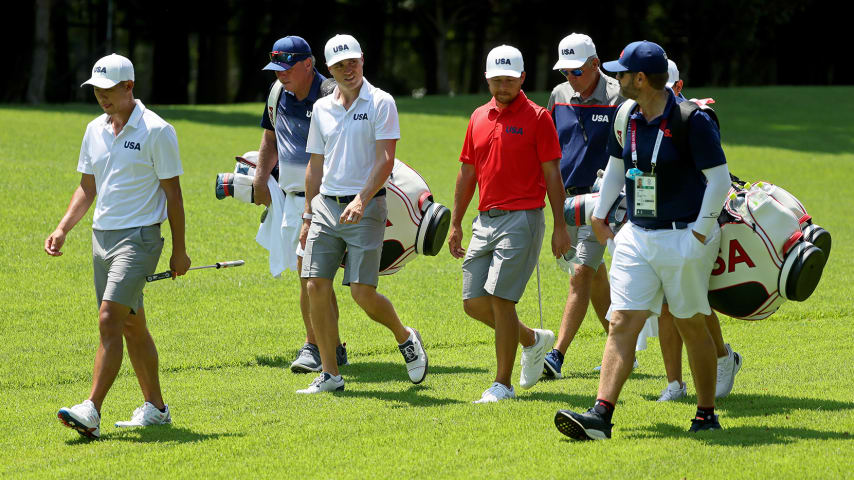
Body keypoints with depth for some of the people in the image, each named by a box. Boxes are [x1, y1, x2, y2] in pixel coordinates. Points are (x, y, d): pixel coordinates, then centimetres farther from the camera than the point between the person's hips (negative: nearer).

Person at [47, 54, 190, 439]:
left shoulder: (156, 131, -9)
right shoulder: (95, 130, 11)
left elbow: (172, 193, -7)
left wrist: (179, 250, -6)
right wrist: (63, 229, 5)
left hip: (139, 237, -7)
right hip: (102, 235, 7)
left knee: (110, 320, -17)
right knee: (132, 326, 12)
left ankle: (91, 411, -22)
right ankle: (155, 407, 22)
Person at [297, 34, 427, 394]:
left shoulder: (380, 103, -4)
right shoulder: (322, 108, 12)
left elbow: (385, 159, -11)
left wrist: (361, 201, -23)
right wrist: (308, 216, 16)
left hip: (366, 206, -5)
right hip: (326, 206, 5)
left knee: (362, 292, -11)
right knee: (316, 287, -5)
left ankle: (405, 337, 19)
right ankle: (330, 374, 2)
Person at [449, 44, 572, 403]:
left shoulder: (537, 118, -4)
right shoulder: (479, 118, 13)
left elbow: (552, 174, -5)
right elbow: (467, 172, 18)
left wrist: (560, 226, -9)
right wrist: (456, 223, 15)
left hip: (522, 219, -6)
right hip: (485, 220, 7)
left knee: (500, 299, -11)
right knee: (474, 303, 4)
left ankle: (502, 384, -2)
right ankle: (532, 340, 28)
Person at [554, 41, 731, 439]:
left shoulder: (692, 120, -14)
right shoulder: (627, 121, 7)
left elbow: (720, 179, -13)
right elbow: (616, 167, 24)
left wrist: (701, 231, -16)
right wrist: (599, 216, 25)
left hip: (683, 238, -6)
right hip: (636, 237, 6)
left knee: (692, 326, 5)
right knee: (622, 323, -5)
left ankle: (707, 415, 18)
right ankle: (601, 414, -13)